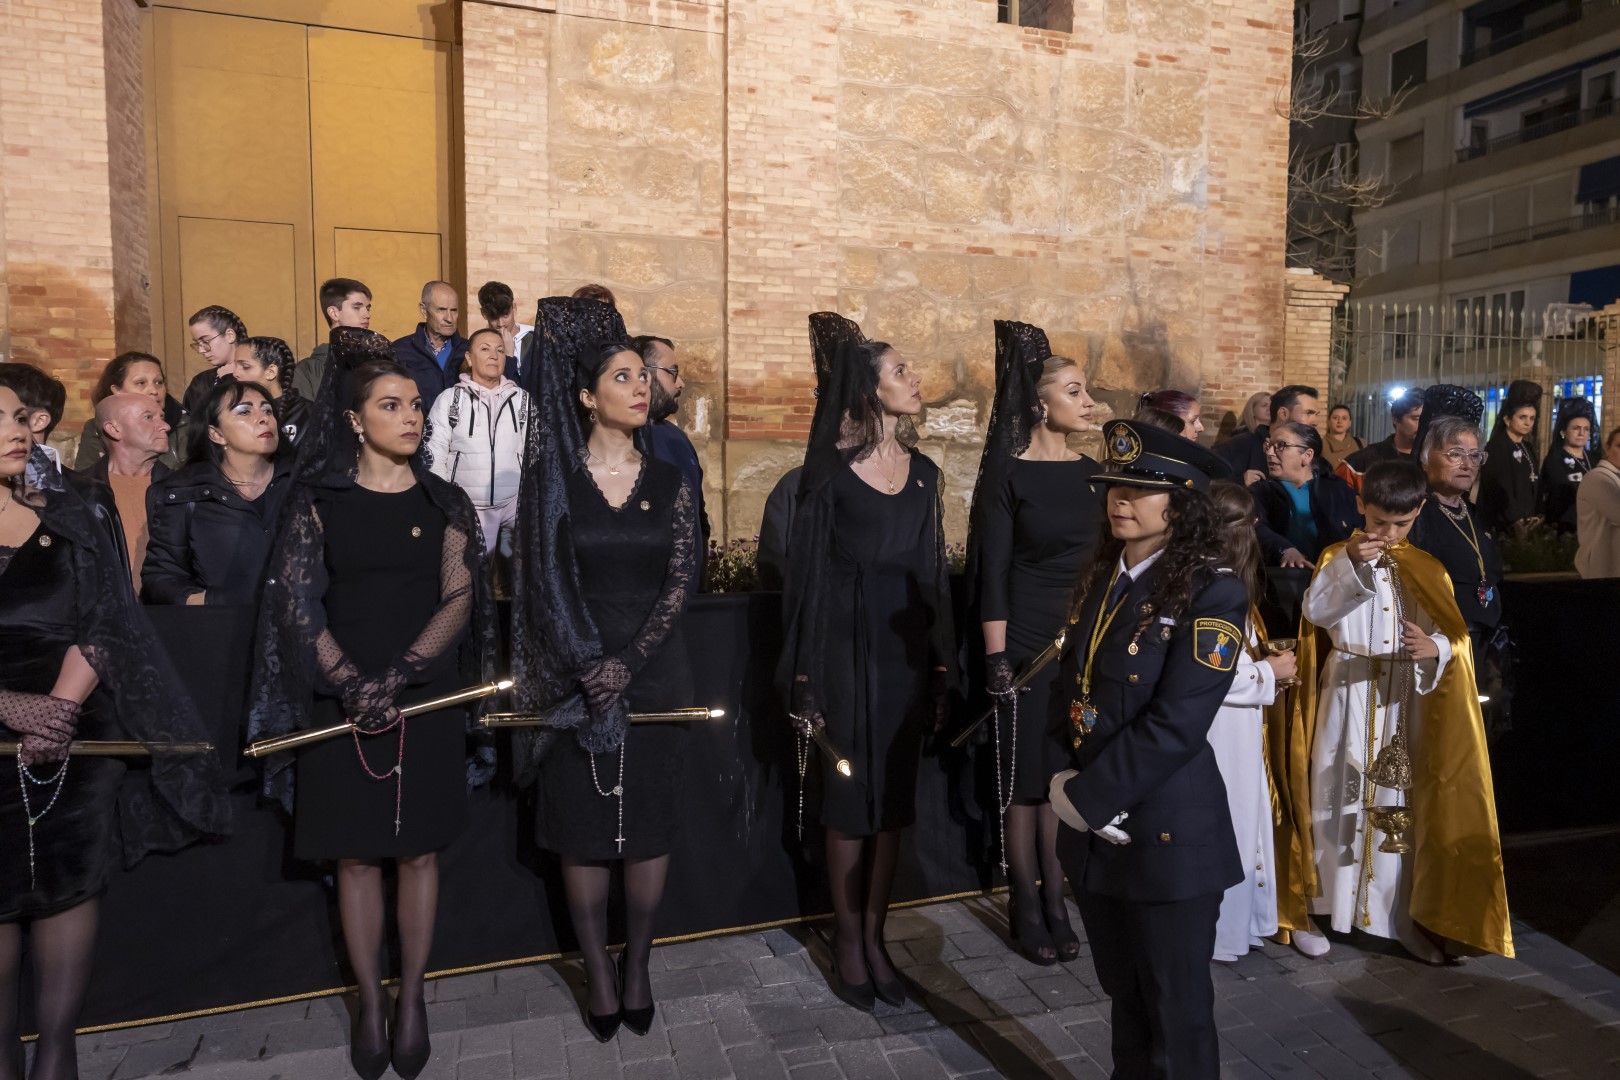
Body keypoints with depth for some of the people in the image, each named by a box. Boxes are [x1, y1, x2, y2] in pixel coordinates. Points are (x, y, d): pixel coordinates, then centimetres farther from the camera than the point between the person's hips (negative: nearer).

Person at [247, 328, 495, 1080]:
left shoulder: (444, 502, 4)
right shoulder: (317, 501, 2)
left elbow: (460, 598, -4)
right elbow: (297, 601, -4)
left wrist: (400, 674, -17)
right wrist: (351, 682, -16)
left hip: (426, 698, 1)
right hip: (343, 703, 0)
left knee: (419, 849, 7)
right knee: (356, 854, 7)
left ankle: (411, 998, 23)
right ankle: (369, 1001, 22)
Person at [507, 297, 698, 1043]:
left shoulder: (670, 483, 3)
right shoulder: (552, 477, -1)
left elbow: (680, 581, -2)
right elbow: (546, 578, -6)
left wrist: (629, 663, -14)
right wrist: (587, 668, -14)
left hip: (655, 673, 2)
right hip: (576, 675, -1)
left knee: (649, 822, 8)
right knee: (583, 826, 6)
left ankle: (636, 967, 24)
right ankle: (597, 973, 21)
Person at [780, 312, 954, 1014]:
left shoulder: (925, 473, 8)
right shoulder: (831, 471, -7)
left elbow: (935, 573, 10)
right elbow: (808, 573, -7)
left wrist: (943, 666, 7)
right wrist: (805, 677, -9)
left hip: (909, 646, 5)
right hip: (850, 646, -5)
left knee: (895, 798, 10)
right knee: (851, 799, 4)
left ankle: (874, 938, 25)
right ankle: (847, 945, 21)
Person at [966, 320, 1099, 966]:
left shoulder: (1092, 471, 8)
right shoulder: (1007, 472, -7)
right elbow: (992, 573, -9)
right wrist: (997, 660, -12)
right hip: (1027, 646, -5)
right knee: (1025, 784, 5)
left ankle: (1055, 906, 22)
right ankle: (1026, 911, 19)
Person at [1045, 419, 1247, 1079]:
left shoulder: (1211, 593, -16)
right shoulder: (1100, 579, 6)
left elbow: (1175, 726, -22)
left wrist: (1088, 797, -17)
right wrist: (1076, 789, -4)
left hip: (1167, 835, -6)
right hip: (1095, 828, 6)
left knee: (1176, 1012, 11)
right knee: (1123, 994, 22)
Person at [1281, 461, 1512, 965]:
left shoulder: (1429, 570, 6)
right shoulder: (1338, 555, -1)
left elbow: (1455, 638, 1)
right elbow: (1315, 612, -17)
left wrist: (1435, 648, -21)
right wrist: (1350, 562, -29)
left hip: (1407, 700, 2)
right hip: (1348, 696, -2)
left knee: (1405, 803, 7)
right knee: (1336, 798, 4)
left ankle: (1408, 915, 20)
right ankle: (1315, 906, 16)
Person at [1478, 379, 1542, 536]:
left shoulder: (1529, 449, 15)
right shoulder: (1494, 448, -8)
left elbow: (1535, 488, 17)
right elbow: (1500, 490, -15)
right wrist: (1516, 521, -19)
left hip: (1528, 524, 7)